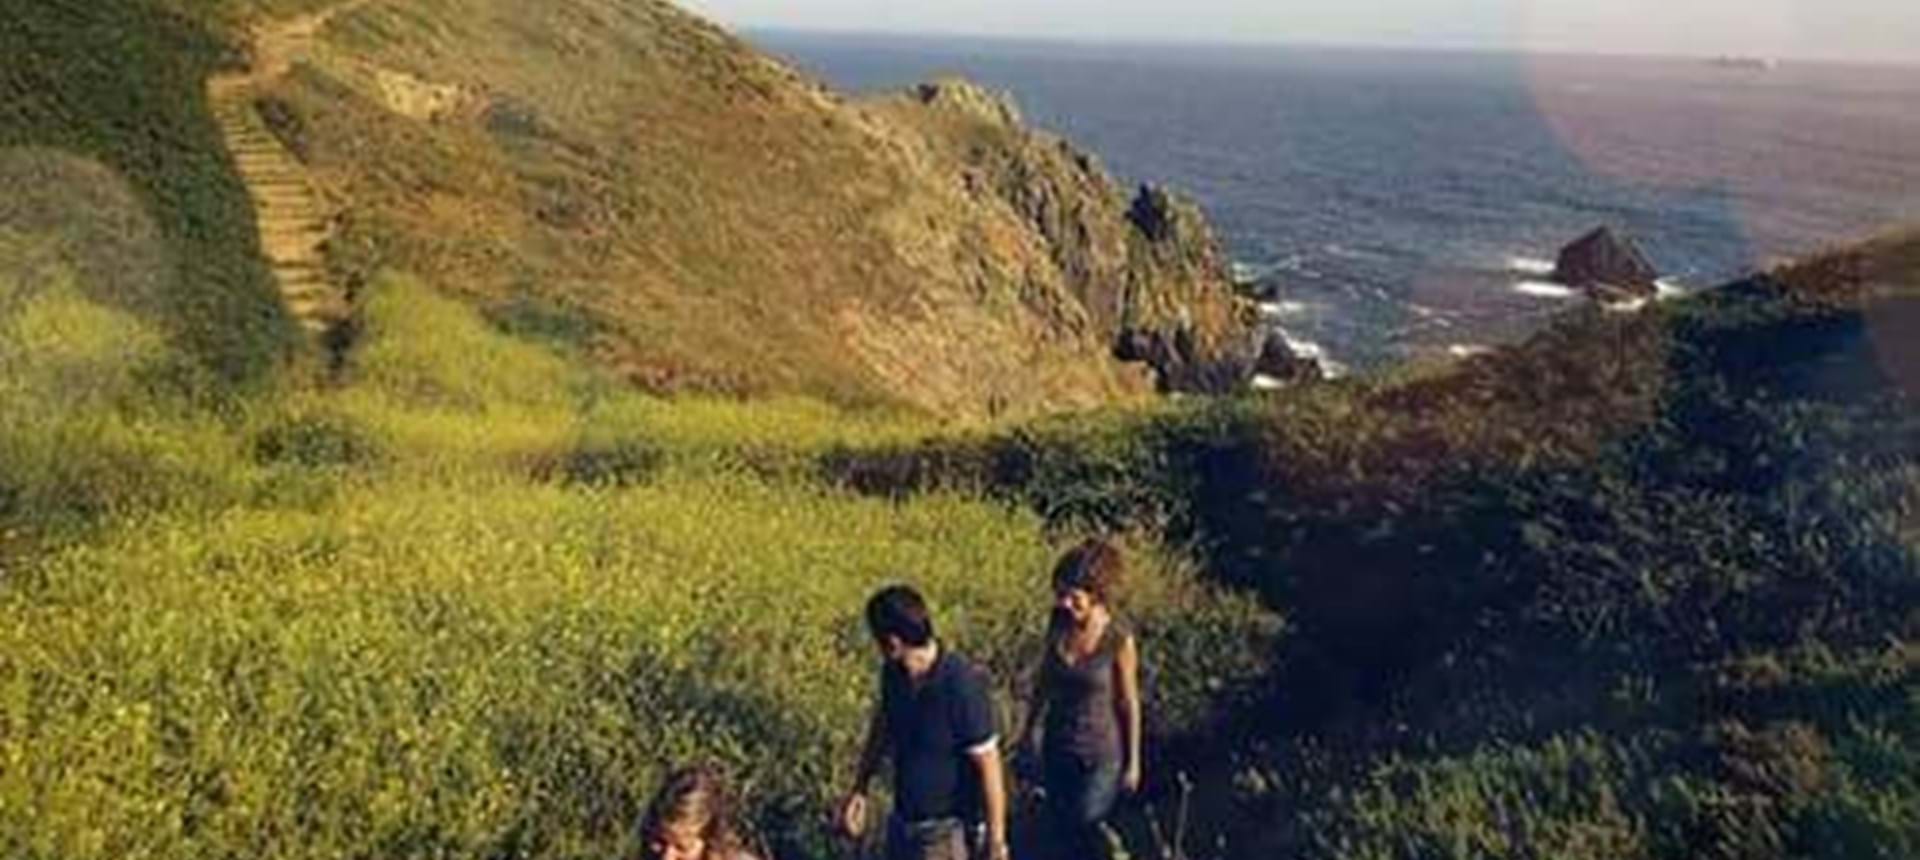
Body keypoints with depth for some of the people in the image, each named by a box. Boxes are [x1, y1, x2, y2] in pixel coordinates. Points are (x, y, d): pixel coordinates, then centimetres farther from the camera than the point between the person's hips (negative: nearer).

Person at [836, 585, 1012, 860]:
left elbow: (988, 766, -22)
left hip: (948, 832, -7)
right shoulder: (894, 673, -8)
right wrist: (859, 789, 15)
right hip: (902, 825, 7)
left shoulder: (961, 685, -29)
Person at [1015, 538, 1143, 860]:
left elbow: (1129, 703, -11)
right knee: (1060, 834, 16)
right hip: (1057, 747, 5)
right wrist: (1030, 726, 17)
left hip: (1099, 755, -5)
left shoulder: (1118, 638, -22)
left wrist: (1133, 762, -3)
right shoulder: (1059, 622, -10)